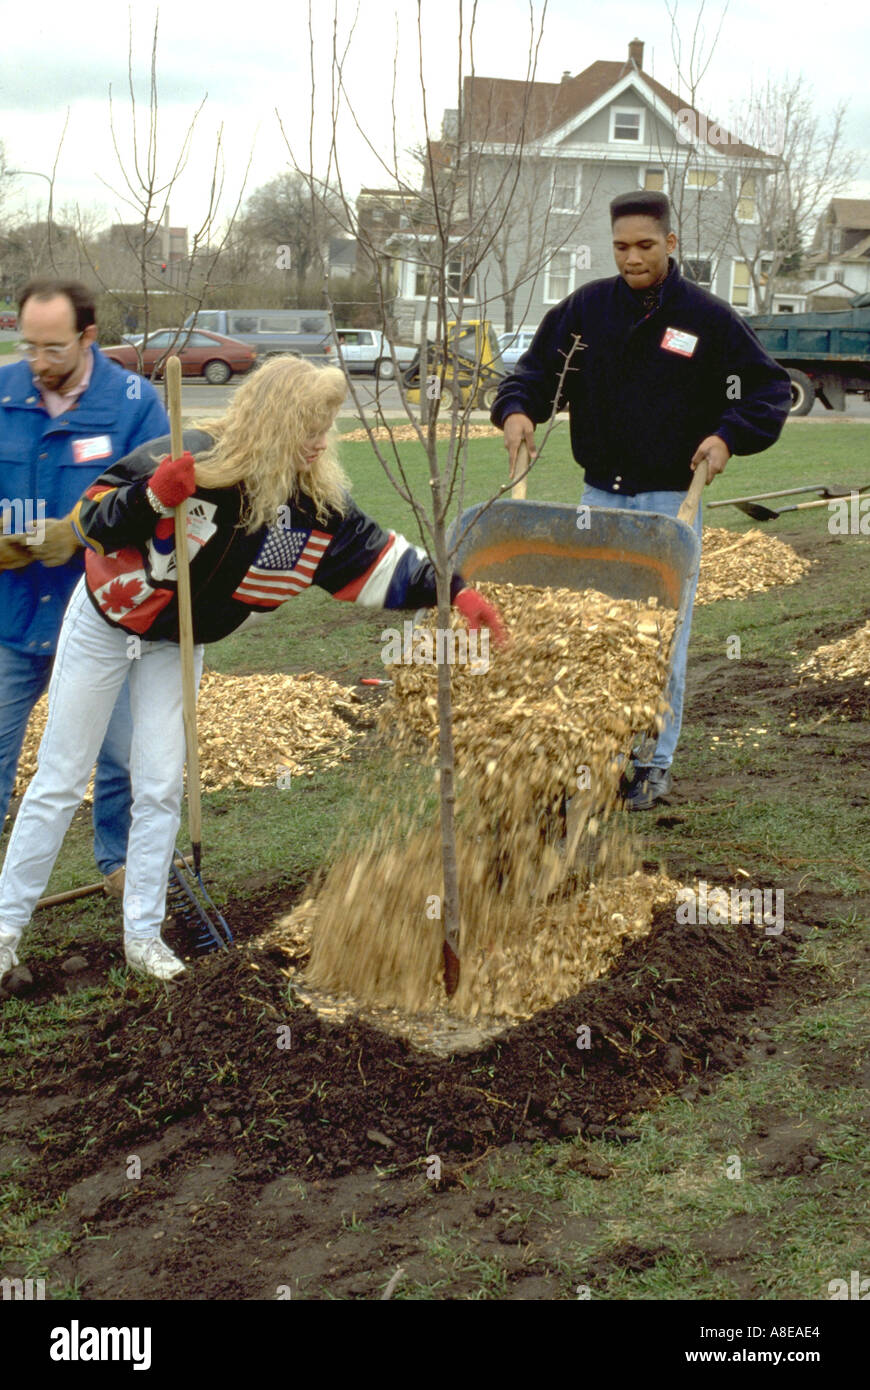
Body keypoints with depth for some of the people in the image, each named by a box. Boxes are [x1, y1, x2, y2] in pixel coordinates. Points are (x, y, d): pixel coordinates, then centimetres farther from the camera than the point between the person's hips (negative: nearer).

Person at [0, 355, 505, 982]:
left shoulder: (314, 499, -16)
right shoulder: (188, 459, -31)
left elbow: (375, 555, -9)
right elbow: (91, 521, -24)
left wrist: (455, 591, -17)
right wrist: (153, 497, -42)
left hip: (177, 646, 4)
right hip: (107, 621, -4)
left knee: (160, 788, 4)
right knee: (60, 781, 3)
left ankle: (144, 934, 17)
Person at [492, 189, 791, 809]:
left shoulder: (708, 316, -3)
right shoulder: (585, 309, 4)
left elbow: (771, 387, 2)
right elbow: (537, 370, 13)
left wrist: (728, 435, -13)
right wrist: (517, 409, -8)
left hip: (673, 501, -3)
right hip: (600, 497, 3)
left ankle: (654, 762, 12)